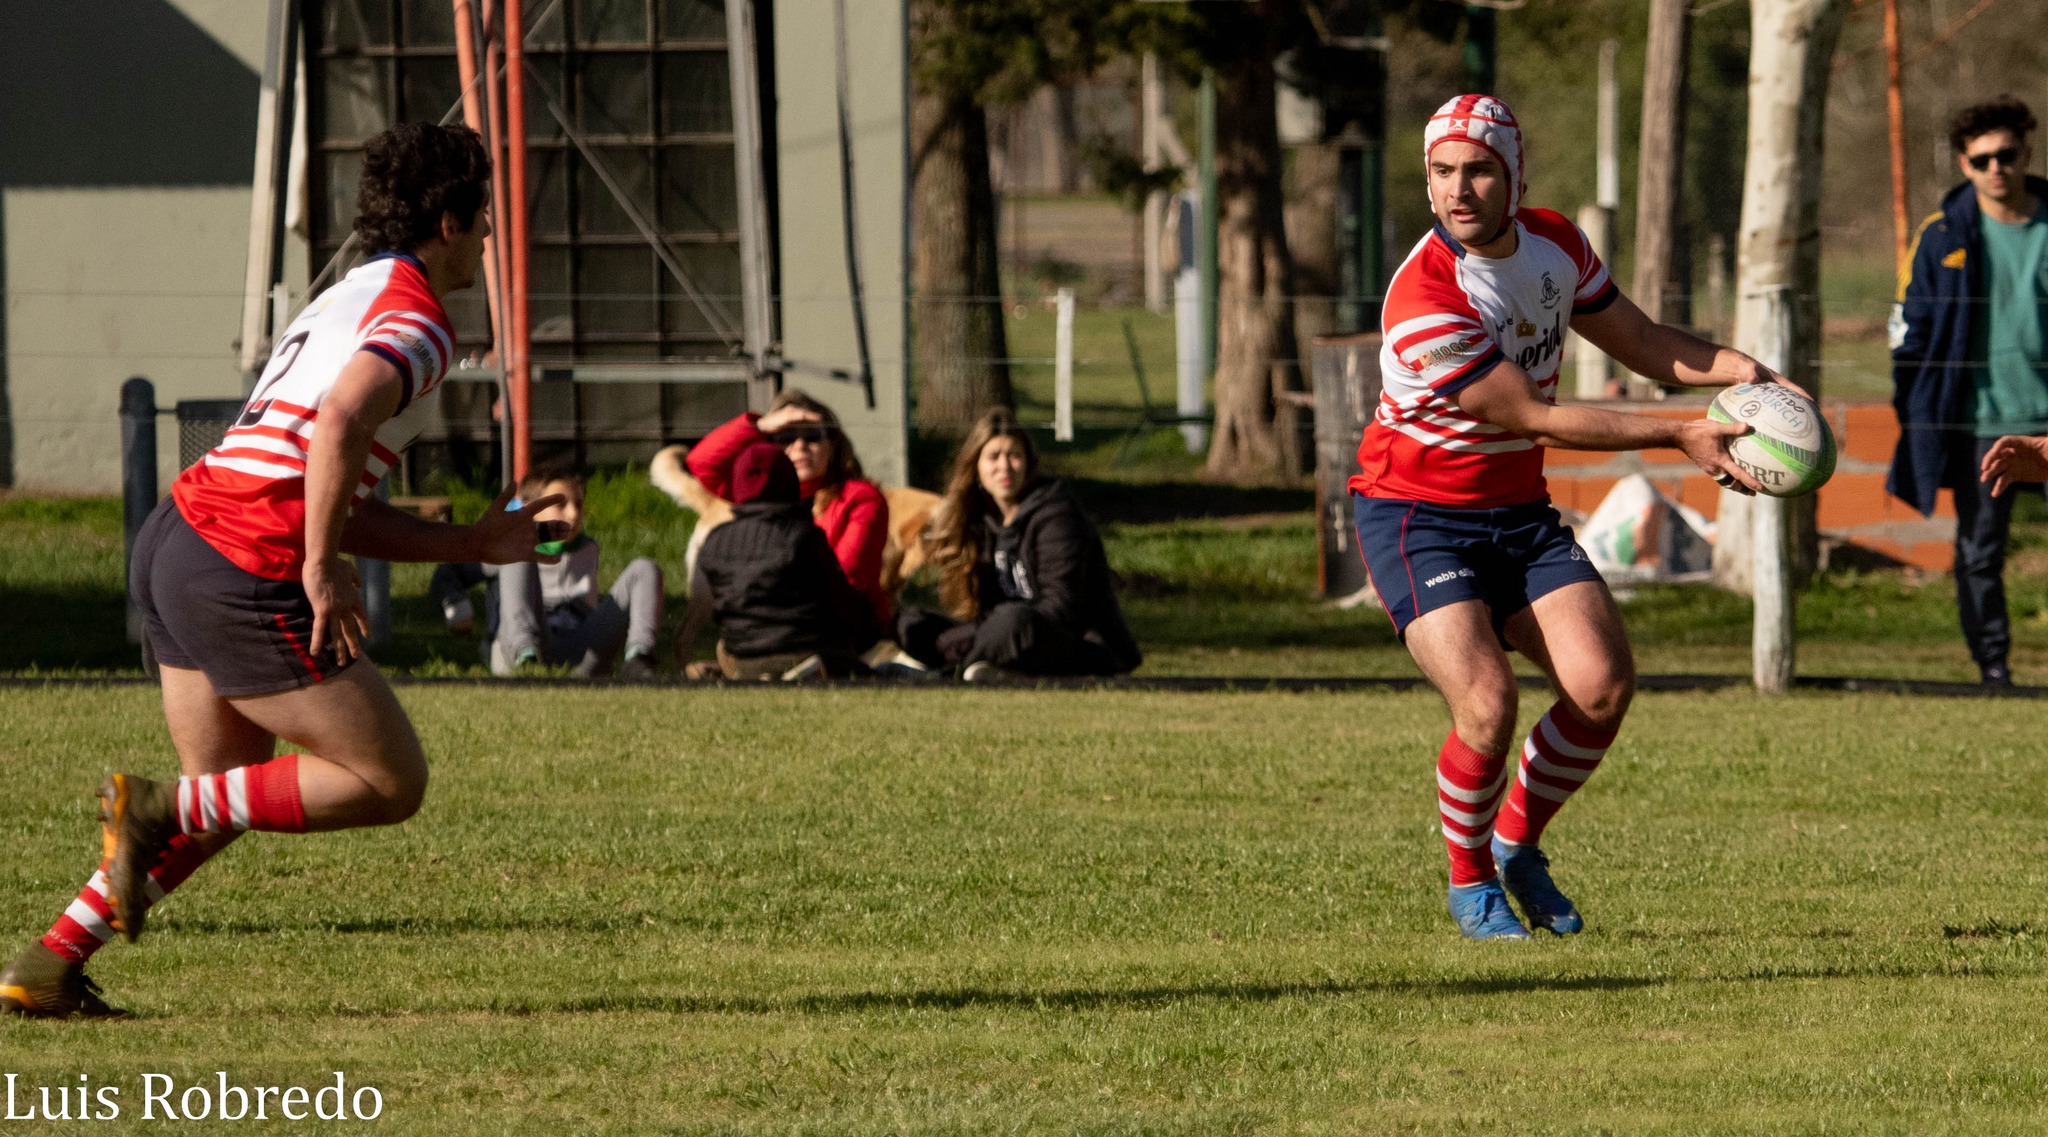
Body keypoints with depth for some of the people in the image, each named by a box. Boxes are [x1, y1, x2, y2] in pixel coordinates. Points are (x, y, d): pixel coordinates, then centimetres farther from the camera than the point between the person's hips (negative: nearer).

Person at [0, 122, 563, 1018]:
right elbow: (342, 421, -29)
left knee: (229, 794, 21)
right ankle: (159, 810, -6)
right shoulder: (416, 320, -7)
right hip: (244, 574, -10)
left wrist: (478, 542, 25)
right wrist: (322, 567, -23)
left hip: (176, 537, 10)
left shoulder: (354, 300, 24)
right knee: (390, 782, -1)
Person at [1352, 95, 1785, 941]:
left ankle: (1517, 844, 15)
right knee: (1487, 703, -23)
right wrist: (1680, 437, -20)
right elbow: (1537, 418, -21)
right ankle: (1470, 882, 4)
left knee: (1603, 685, -10)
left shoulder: (1555, 245, -2)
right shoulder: (1425, 300, -26)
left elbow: (1642, 344, 12)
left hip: (1517, 513, 7)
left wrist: (1736, 370, -8)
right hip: (1416, 514, -7)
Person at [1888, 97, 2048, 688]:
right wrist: (1915, 415, 2)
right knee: (1978, 554, 3)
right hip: (1979, 419, 0)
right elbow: (1909, 328, 7)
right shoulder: (1943, 236, 2)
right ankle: (1992, 666, 13)